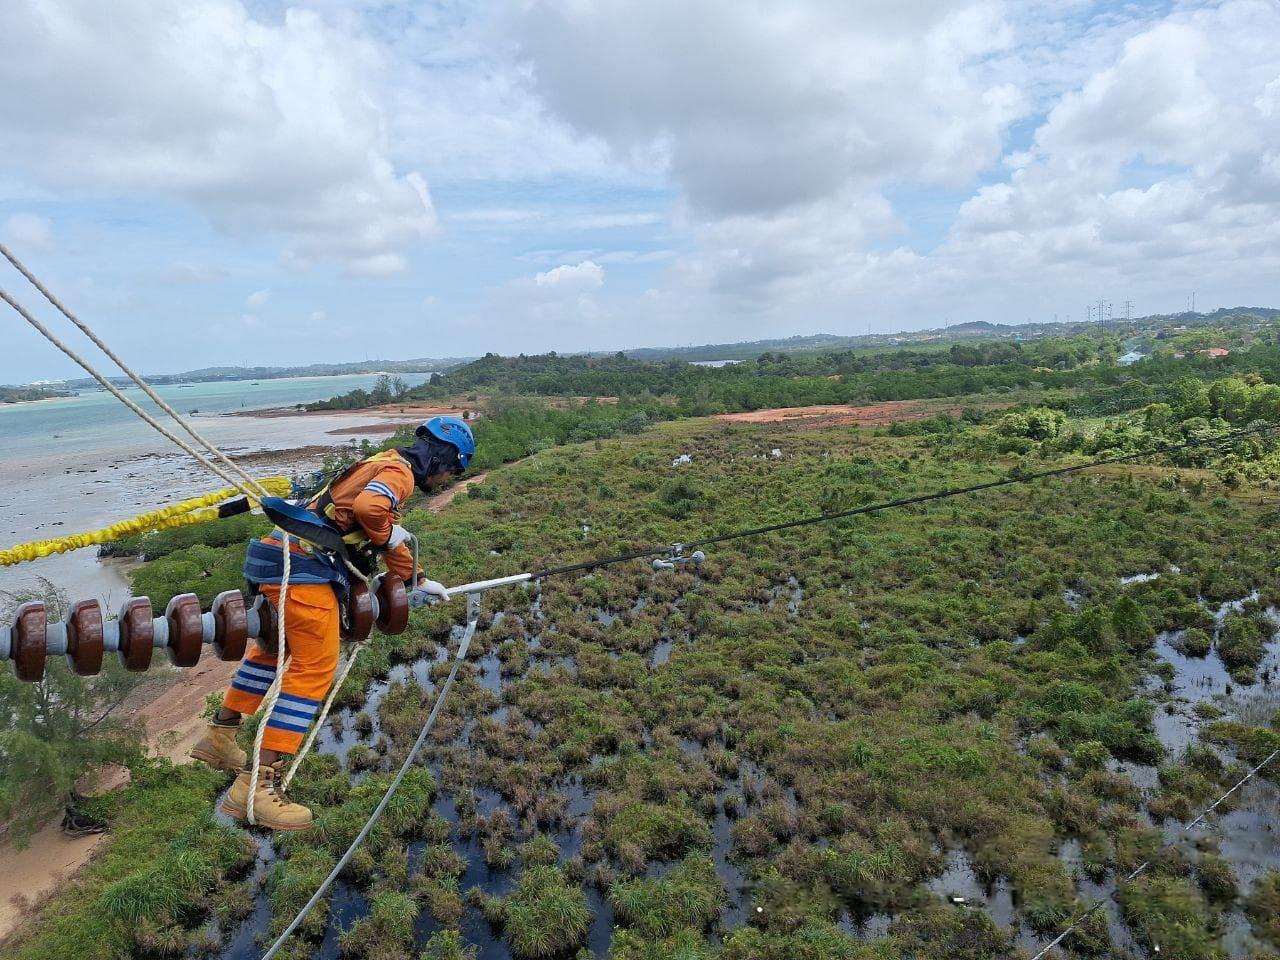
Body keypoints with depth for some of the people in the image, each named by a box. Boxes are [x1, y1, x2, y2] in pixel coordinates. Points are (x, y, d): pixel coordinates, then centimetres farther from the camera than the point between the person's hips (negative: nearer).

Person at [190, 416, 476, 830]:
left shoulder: (384, 467, 25)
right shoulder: (399, 470, -6)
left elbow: (392, 540, 35)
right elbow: (368, 507, -29)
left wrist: (416, 581, 38)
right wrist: (388, 534, -9)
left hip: (278, 558, 10)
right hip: (303, 564, -10)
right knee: (314, 668, -8)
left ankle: (220, 737, 41)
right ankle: (255, 787, -8)